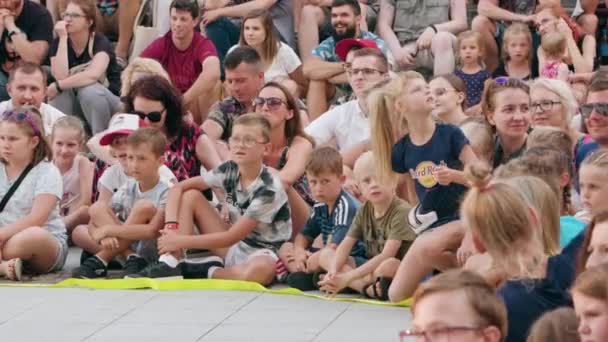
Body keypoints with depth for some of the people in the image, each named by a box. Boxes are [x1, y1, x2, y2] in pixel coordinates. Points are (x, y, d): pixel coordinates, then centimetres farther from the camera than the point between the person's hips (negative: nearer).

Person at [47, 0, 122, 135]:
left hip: (108, 101, -3)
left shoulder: (100, 42, -17)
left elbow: (93, 75, -36)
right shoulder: (58, 43, -5)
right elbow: (61, 77, -23)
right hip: (74, 108, 3)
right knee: (61, 91, -27)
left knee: (88, 90, -34)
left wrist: (57, 86, -34)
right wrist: (63, 38, -24)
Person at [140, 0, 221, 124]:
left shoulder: (203, 45, -18)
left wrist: (183, 100, -47)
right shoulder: (161, 44, -9)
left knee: (210, 81, -30)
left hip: (195, 106, -2)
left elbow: (213, 73, -40)